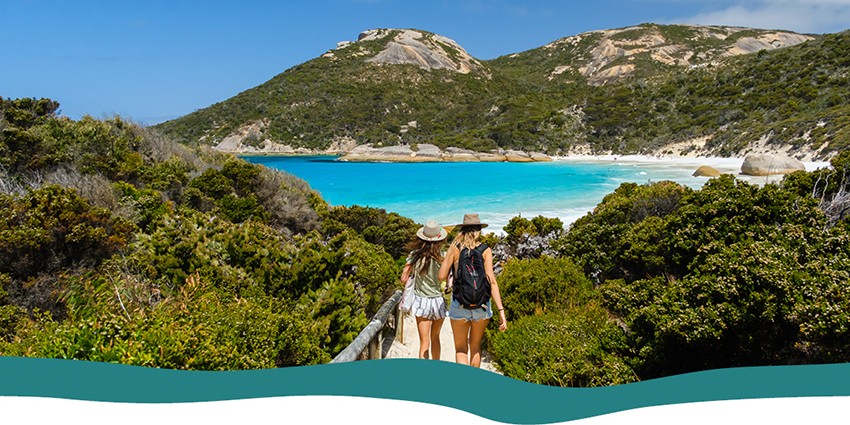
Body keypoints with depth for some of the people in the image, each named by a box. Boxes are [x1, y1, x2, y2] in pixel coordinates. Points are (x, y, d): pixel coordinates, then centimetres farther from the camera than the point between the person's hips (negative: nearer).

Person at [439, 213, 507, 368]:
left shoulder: (454, 248, -4)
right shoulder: (485, 250, -5)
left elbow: (442, 276, -5)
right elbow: (491, 281, -14)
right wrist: (501, 310, -16)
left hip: (459, 304, -1)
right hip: (482, 305, 1)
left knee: (460, 349, 11)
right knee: (475, 345, 22)